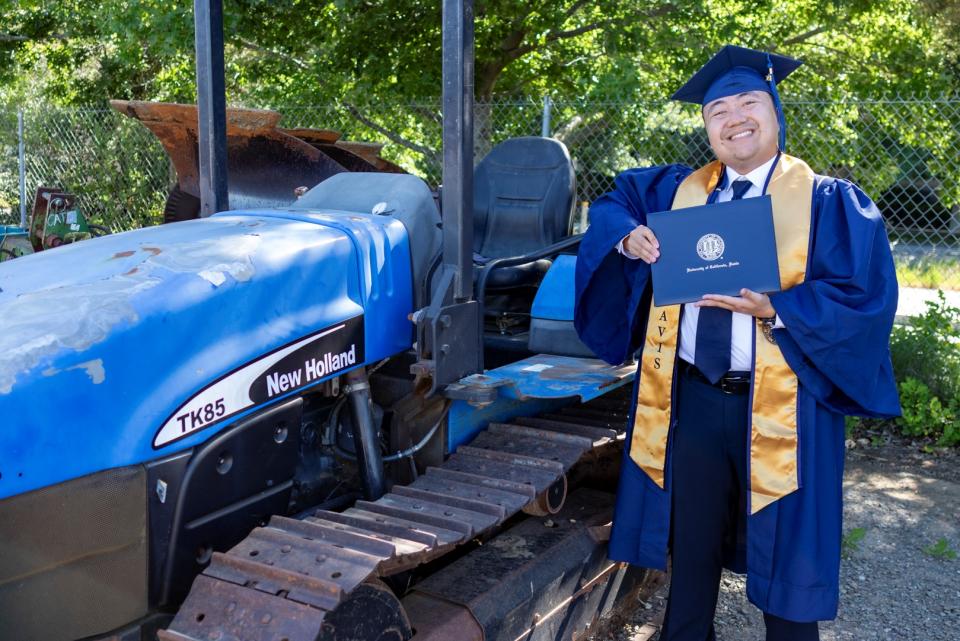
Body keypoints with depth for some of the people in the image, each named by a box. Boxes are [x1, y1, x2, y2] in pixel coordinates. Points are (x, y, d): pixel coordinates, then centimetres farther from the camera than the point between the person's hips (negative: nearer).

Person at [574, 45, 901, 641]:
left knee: (782, 553, 9)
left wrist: (774, 309, -25)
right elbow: (614, 201, 19)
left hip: (780, 406, -3)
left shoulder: (830, 202, -5)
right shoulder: (678, 189, 8)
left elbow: (867, 298, -12)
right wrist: (629, 236, -4)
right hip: (692, 399, 4)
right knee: (692, 544, 18)